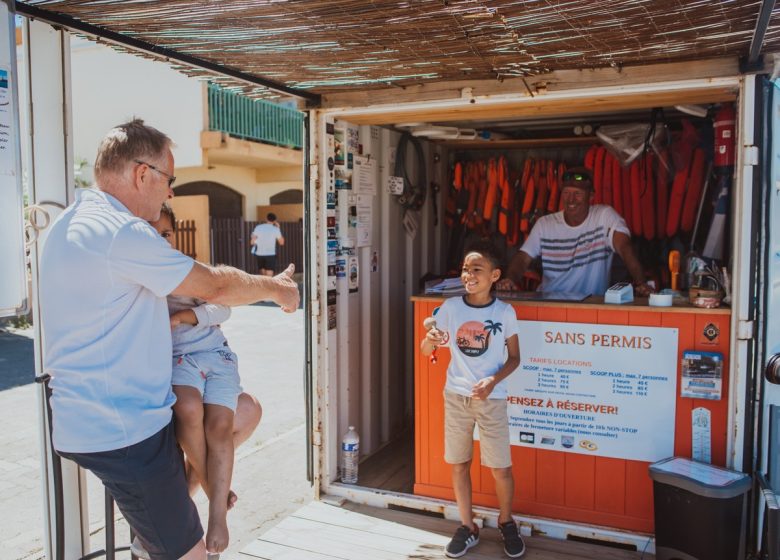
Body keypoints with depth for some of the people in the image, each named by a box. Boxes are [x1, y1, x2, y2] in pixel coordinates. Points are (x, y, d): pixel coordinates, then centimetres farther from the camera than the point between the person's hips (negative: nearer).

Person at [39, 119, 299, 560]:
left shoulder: (75, 222, 11)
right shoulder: (121, 232, -21)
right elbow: (214, 286, -15)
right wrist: (276, 289, 2)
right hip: (121, 429, -10)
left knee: (243, 412, 19)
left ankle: (183, 490, 28)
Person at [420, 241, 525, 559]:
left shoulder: (505, 312, -6)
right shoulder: (450, 307, -3)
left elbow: (514, 357, 2)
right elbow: (425, 351, 2)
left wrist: (493, 380, -15)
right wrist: (429, 339, -22)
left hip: (491, 399, -2)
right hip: (456, 397, 2)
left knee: (500, 468, 3)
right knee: (458, 464, 10)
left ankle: (506, 522, 30)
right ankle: (467, 527, 29)